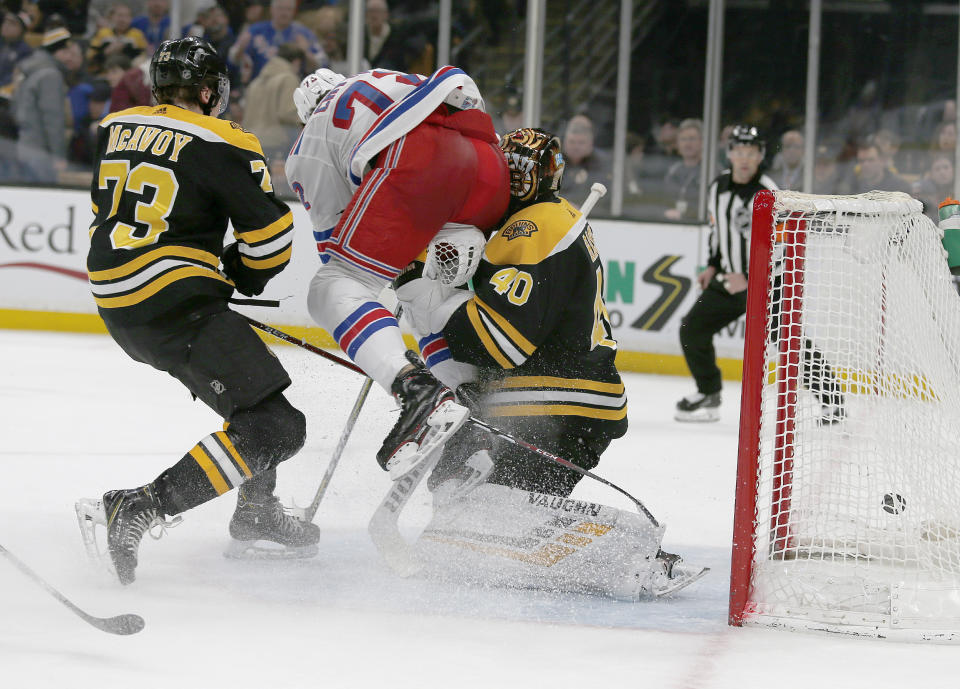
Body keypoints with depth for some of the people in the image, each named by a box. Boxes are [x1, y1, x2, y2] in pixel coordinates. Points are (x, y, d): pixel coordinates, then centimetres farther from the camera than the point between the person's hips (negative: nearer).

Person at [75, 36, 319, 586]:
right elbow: (271, 236, -8)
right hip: (174, 300, -9)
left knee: (250, 375, 29)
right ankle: (139, 509, -21)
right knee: (272, 427, -11)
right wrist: (239, 281, 13)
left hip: (114, 301, 9)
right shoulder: (223, 145, -9)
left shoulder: (115, 129, 12)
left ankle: (257, 516, 30)